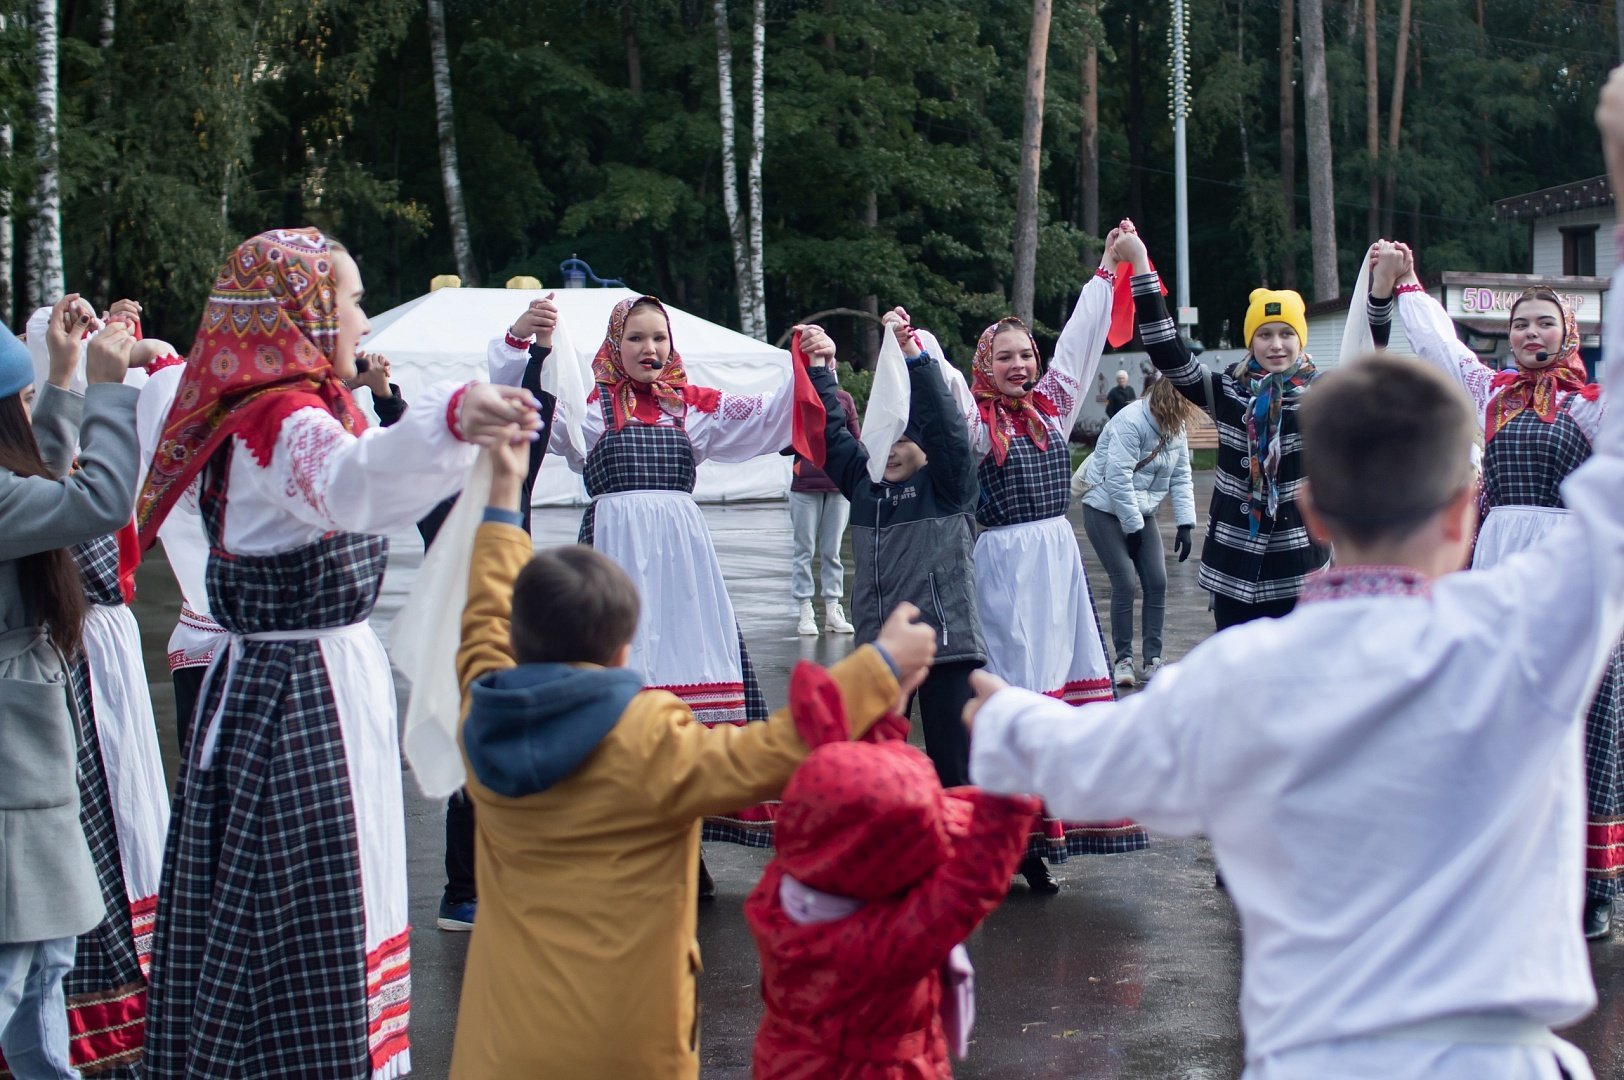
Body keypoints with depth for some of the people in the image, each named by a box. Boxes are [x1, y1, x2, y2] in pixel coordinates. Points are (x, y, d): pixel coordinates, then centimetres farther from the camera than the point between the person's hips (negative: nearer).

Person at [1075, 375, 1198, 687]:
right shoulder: (1130, 422, -23)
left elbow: (1181, 478, 4)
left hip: (1140, 512, 7)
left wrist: (1185, 524, -6)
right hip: (1106, 510, -7)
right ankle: (1123, 660, 1)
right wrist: (1132, 527, -19)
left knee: (1157, 583, -2)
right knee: (1125, 583, -13)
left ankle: (1153, 660, 5)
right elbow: (1118, 478, -24)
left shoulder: (1176, 427, 1)